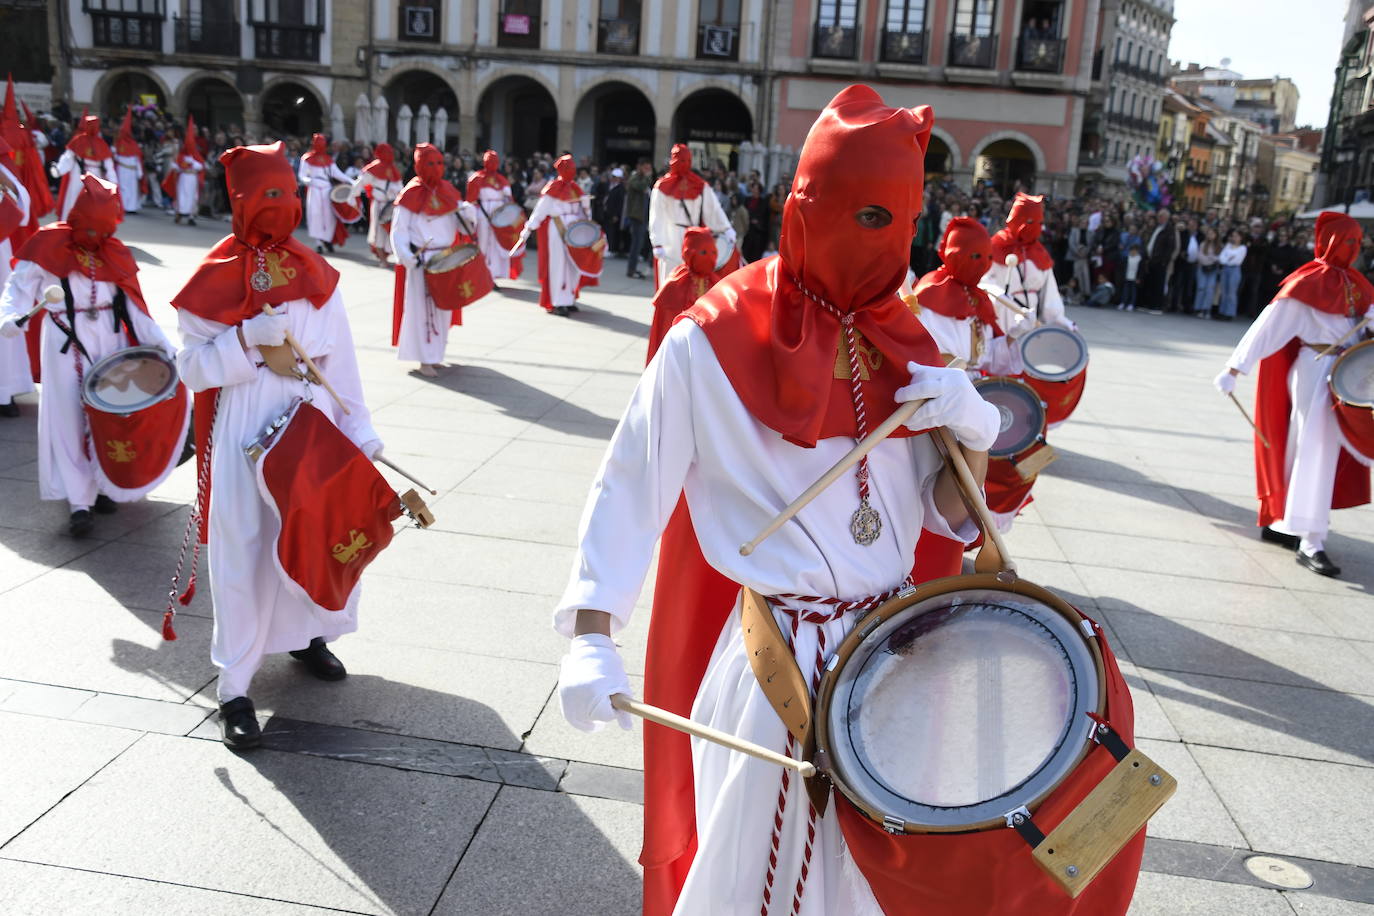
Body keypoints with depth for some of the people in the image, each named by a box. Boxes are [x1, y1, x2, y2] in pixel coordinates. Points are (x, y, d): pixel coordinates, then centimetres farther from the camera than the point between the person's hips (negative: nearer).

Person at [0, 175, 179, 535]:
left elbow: (132, 307, 6)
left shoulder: (114, 253, 7)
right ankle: (79, 502, 1)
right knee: (70, 419, -1)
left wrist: (162, 343, -3)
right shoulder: (48, 248, -3)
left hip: (111, 343, 4)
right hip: (67, 346, -3)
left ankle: (103, 485, 24)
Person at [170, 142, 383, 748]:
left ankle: (307, 634, 40)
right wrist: (246, 339, -22)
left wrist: (359, 429, 4)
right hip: (246, 434, -4)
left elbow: (340, 357, 6)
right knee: (245, 553, -1)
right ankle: (234, 688, 10)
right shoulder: (215, 279, -5)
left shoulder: (313, 273, 5)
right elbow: (192, 367, -7)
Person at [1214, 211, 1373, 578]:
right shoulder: (1310, 280, -11)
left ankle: (1277, 523, 24)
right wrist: (1234, 368, -21)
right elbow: (1271, 323, -16)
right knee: (1316, 451, -9)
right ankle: (1311, 544, -7)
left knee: (1303, 450, 13)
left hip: (1343, 369, 8)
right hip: (1316, 370, -8)